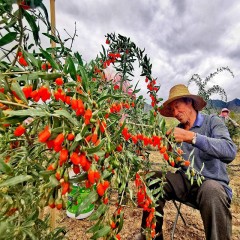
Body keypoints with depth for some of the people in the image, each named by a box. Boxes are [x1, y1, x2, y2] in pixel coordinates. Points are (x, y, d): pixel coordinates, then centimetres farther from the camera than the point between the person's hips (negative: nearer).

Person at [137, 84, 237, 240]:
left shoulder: (212, 122, -5)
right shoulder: (178, 129, 8)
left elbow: (230, 152, -25)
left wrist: (192, 137, -34)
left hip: (212, 182, -4)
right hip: (184, 180, 5)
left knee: (212, 191, -37)